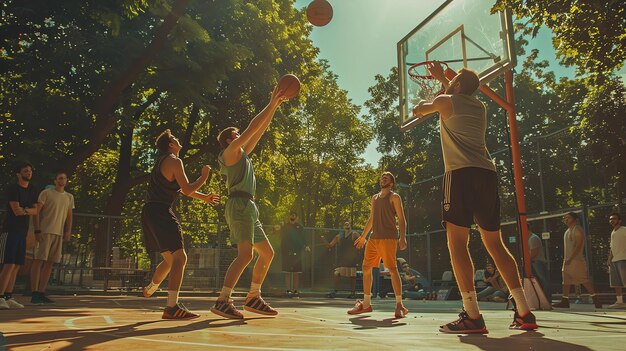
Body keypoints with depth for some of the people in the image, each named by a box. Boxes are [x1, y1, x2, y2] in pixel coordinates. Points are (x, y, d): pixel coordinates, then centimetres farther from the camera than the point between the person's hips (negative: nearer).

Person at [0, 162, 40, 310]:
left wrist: (24, 210, -11)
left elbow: (36, 211, 6)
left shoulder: (32, 190, 14)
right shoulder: (12, 188, -6)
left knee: (16, 265, 5)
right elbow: (16, 210, -15)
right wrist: (29, 210, 0)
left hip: (22, 232, 7)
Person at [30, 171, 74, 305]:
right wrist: (37, 231, -12)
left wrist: (68, 232, 4)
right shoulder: (46, 193, 0)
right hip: (44, 232, -5)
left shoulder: (69, 197, 16)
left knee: (49, 263, 5)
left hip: (59, 234, 5)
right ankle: (34, 294, -5)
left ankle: (41, 293, 9)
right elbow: (36, 212, -4)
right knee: (39, 261, -6)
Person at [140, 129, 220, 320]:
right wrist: (203, 177, 2)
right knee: (180, 257, -16)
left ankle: (150, 289, 40)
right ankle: (172, 307, -22)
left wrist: (204, 197, 25)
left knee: (170, 258, 22)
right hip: (160, 212, -10)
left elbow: (181, 188, 28)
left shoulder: (162, 161, 23)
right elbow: (187, 190, -12)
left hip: (151, 212, 10)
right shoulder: (174, 161, -8)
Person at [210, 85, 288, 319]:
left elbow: (260, 131, 27)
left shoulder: (242, 155, 25)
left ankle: (253, 298, 14)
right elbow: (253, 127, -6)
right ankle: (222, 302, -20)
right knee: (245, 254, -20)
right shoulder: (230, 152, 1)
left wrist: (274, 107, 26)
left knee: (267, 252, 10)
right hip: (239, 205, -10)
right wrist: (271, 104, 0)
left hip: (248, 208, 10)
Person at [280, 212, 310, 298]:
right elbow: (282, 239, 12)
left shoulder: (299, 227, 12)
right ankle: (288, 290, 1)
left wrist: (306, 246, -9)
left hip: (297, 252, 0)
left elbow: (303, 238, 8)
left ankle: (296, 290, 1)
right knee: (287, 272, -1)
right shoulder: (285, 227, 13)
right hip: (287, 252, 0)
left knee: (296, 272, -2)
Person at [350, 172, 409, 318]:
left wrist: (403, 237, -19)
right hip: (374, 238, 7)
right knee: (366, 268, 5)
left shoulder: (394, 197, 3)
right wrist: (363, 237, 27)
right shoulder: (374, 198, 23)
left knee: (392, 269, -12)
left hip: (388, 238, -7)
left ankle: (399, 305, -5)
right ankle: (366, 304, 14)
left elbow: (401, 219, -5)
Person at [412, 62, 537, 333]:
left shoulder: (445, 101, 8)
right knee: (494, 243, 10)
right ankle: (524, 312, 9)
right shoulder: (479, 106, 25)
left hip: (461, 174, -6)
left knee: (457, 243, -8)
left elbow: (418, 111, 26)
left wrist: (420, 107, 47)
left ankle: (473, 316, -14)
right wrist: (442, 78, 58)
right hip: (488, 174, 7)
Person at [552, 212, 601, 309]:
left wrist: (570, 259, -23)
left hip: (576, 260, -9)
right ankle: (565, 301, 9)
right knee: (566, 280, 7)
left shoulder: (577, 230, -10)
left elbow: (578, 246, -18)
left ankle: (596, 300, 0)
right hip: (568, 260, 9)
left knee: (584, 280, -7)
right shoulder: (568, 231, 18)